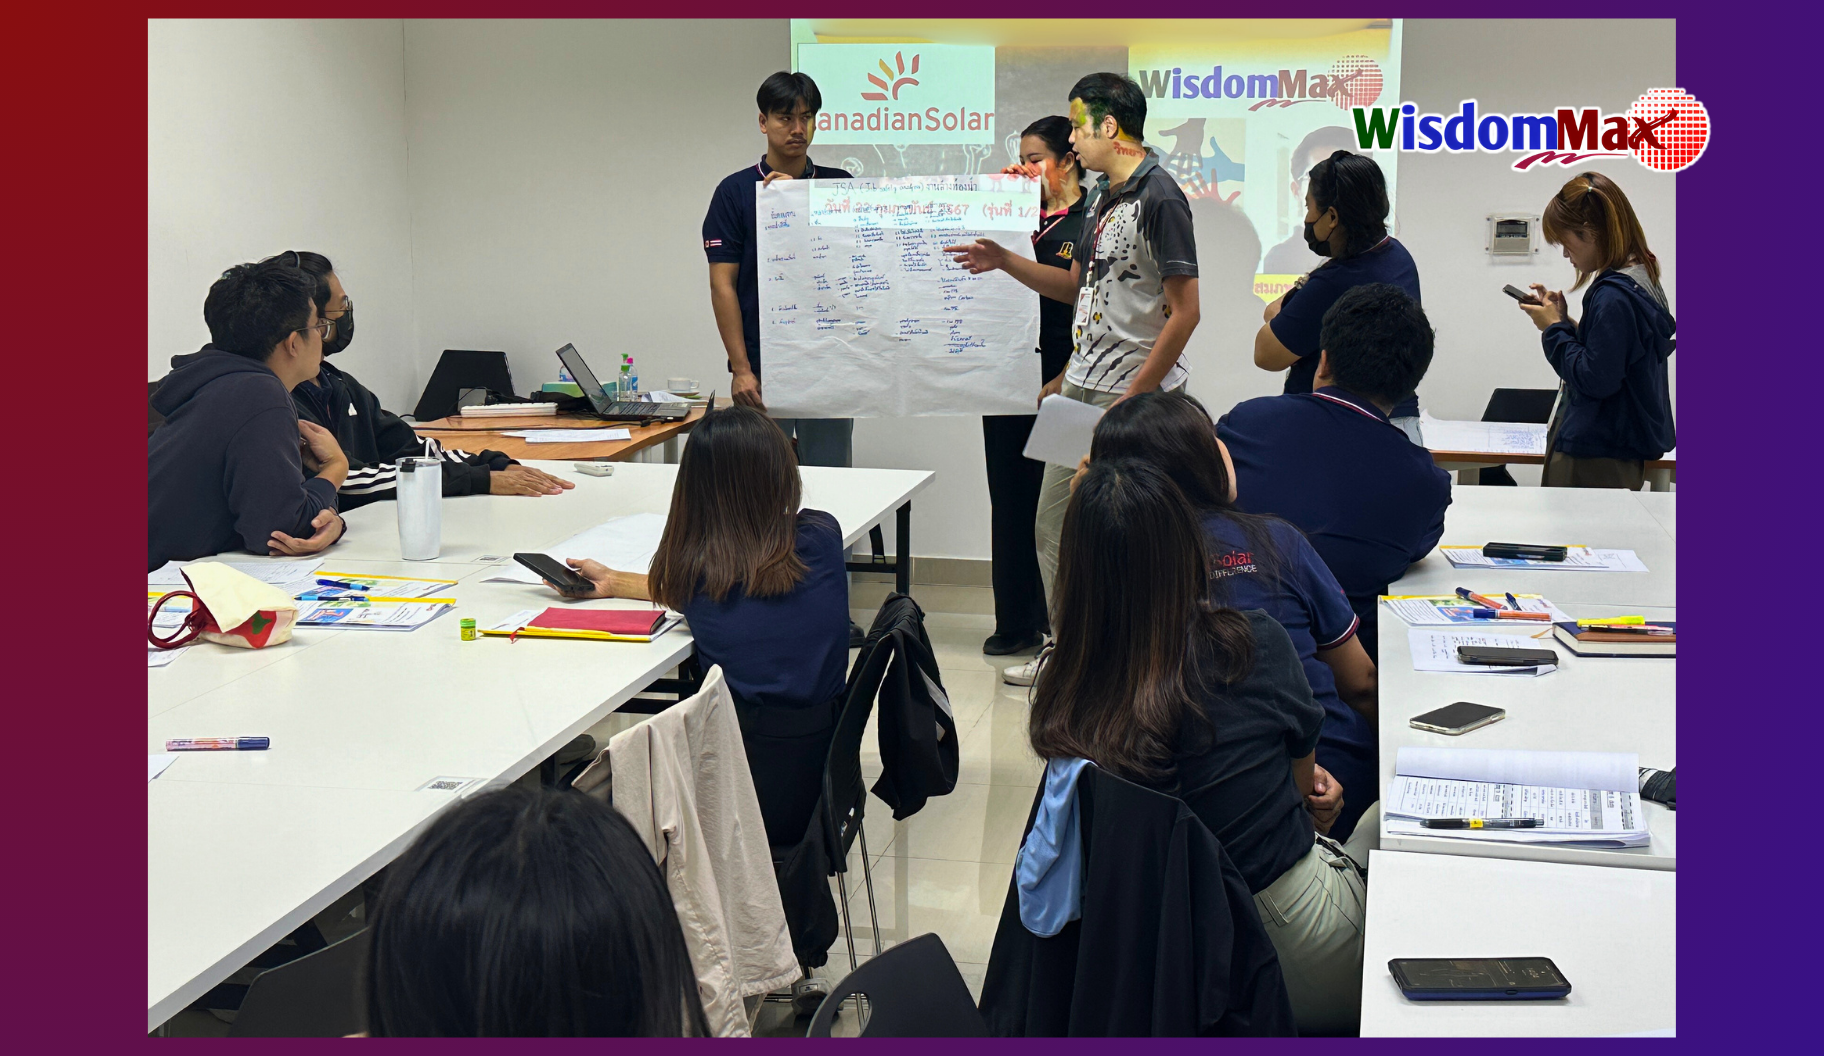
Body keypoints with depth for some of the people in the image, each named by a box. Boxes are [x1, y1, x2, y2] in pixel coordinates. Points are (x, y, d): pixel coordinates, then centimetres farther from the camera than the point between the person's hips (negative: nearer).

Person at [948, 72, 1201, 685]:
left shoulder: (1159, 198, -15)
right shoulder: (1101, 198, 14)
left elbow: (1185, 313, -18)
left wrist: (1132, 398, -19)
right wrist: (1005, 262, 14)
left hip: (1136, 394, -9)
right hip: (1081, 387, 9)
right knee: (1053, 524, 13)